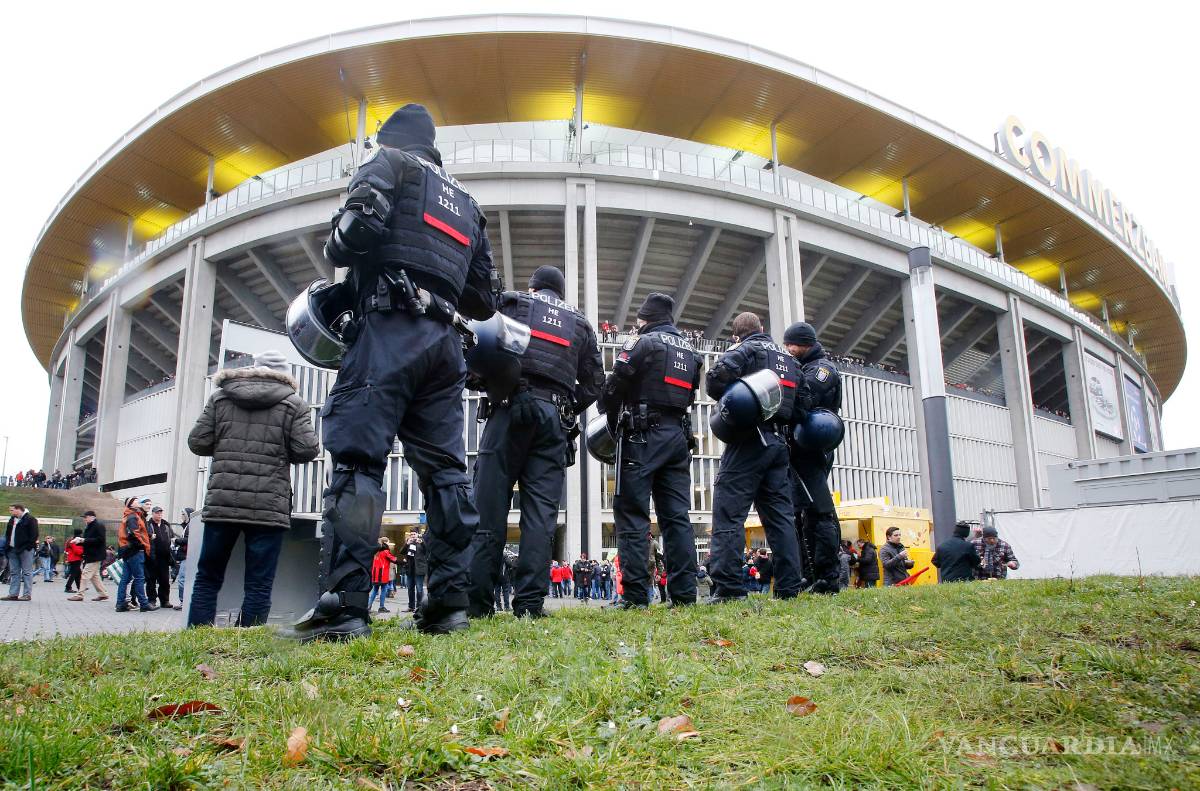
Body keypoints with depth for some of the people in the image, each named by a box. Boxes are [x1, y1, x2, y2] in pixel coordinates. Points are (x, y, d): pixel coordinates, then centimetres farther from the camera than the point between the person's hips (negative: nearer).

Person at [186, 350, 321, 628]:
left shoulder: (220, 397, 9)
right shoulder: (293, 403, 1)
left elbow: (198, 443, 7)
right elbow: (307, 450, -6)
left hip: (221, 502, 3)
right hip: (269, 507, -2)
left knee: (207, 577, 14)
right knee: (259, 584, 2)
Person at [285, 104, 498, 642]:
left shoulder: (390, 164, 12)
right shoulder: (466, 201, 31)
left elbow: (362, 223, -11)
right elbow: (483, 300, 26)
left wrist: (337, 247, 9)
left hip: (391, 329, -7)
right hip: (444, 341, 7)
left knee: (357, 460, -12)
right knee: (445, 470, 3)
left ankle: (343, 607, -19)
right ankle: (449, 603, 0)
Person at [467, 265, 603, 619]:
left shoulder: (511, 301, 16)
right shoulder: (580, 323, 24)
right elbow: (594, 382, 17)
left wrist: (484, 383, 17)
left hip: (511, 408, -2)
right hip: (555, 417, 3)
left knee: (490, 505, -3)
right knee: (542, 510, -1)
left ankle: (478, 601, -6)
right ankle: (530, 601, -6)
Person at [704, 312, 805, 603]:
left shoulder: (746, 349, 0)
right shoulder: (790, 360, 22)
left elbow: (717, 377, -17)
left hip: (749, 440, -7)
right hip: (779, 442, 7)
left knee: (728, 514, -8)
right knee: (780, 516, 7)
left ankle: (727, 588, -14)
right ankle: (789, 587, 6)